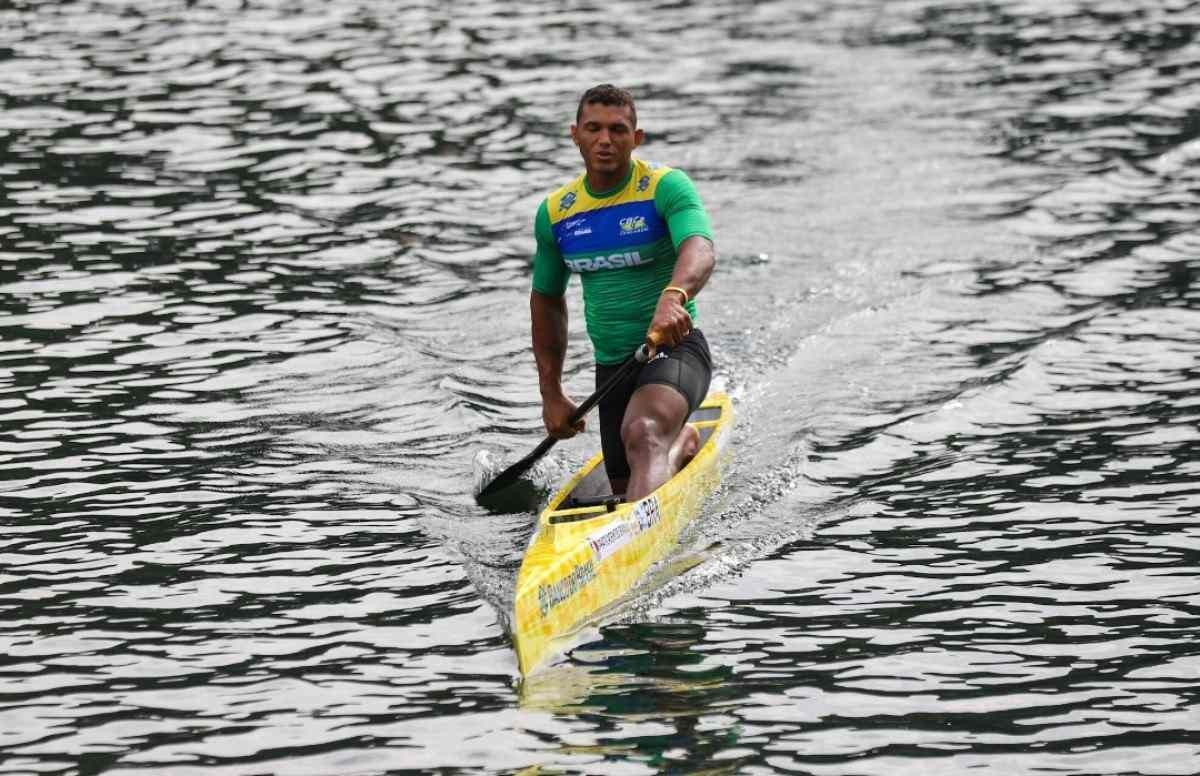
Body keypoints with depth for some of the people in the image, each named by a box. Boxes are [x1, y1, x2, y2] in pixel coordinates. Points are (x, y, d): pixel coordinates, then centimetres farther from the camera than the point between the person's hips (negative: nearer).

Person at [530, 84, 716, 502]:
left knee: (643, 434, -35)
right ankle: (681, 443, 38)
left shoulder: (666, 187, -10)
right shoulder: (555, 213, 6)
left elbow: (700, 251, -30)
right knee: (629, 491, 8)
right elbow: (547, 300, 19)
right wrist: (551, 393, 15)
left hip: (673, 348, -6)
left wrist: (674, 296, -53)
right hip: (611, 366, 6)